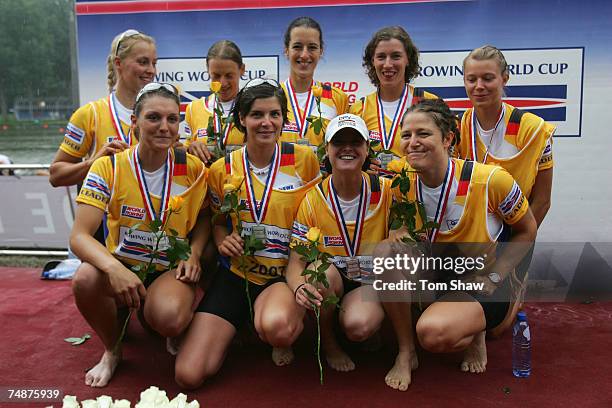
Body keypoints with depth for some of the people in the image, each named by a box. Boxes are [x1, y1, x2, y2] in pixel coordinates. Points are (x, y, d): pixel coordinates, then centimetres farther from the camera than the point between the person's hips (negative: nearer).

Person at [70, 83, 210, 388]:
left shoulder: (192, 168, -7)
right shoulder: (108, 168, -11)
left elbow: (204, 215, 10)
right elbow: (79, 235, -18)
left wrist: (194, 253, -10)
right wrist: (113, 267, -39)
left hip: (171, 270, -1)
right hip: (122, 267, 1)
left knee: (168, 319, -34)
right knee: (86, 279, -33)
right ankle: (112, 349, -1)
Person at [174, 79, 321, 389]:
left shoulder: (305, 159, -5)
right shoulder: (222, 169, 1)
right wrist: (222, 241, -5)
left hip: (286, 273, -2)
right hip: (236, 273, 3)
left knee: (275, 326, -39)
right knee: (188, 375, -9)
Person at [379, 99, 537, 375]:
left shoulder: (490, 179, -23)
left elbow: (527, 231, -6)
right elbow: (404, 225, 7)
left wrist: (492, 277, -14)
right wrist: (400, 236, -18)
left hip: (482, 282, -5)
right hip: (438, 273, 5)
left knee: (433, 333, -32)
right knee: (386, 252, -25)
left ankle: (474, 333, 7)